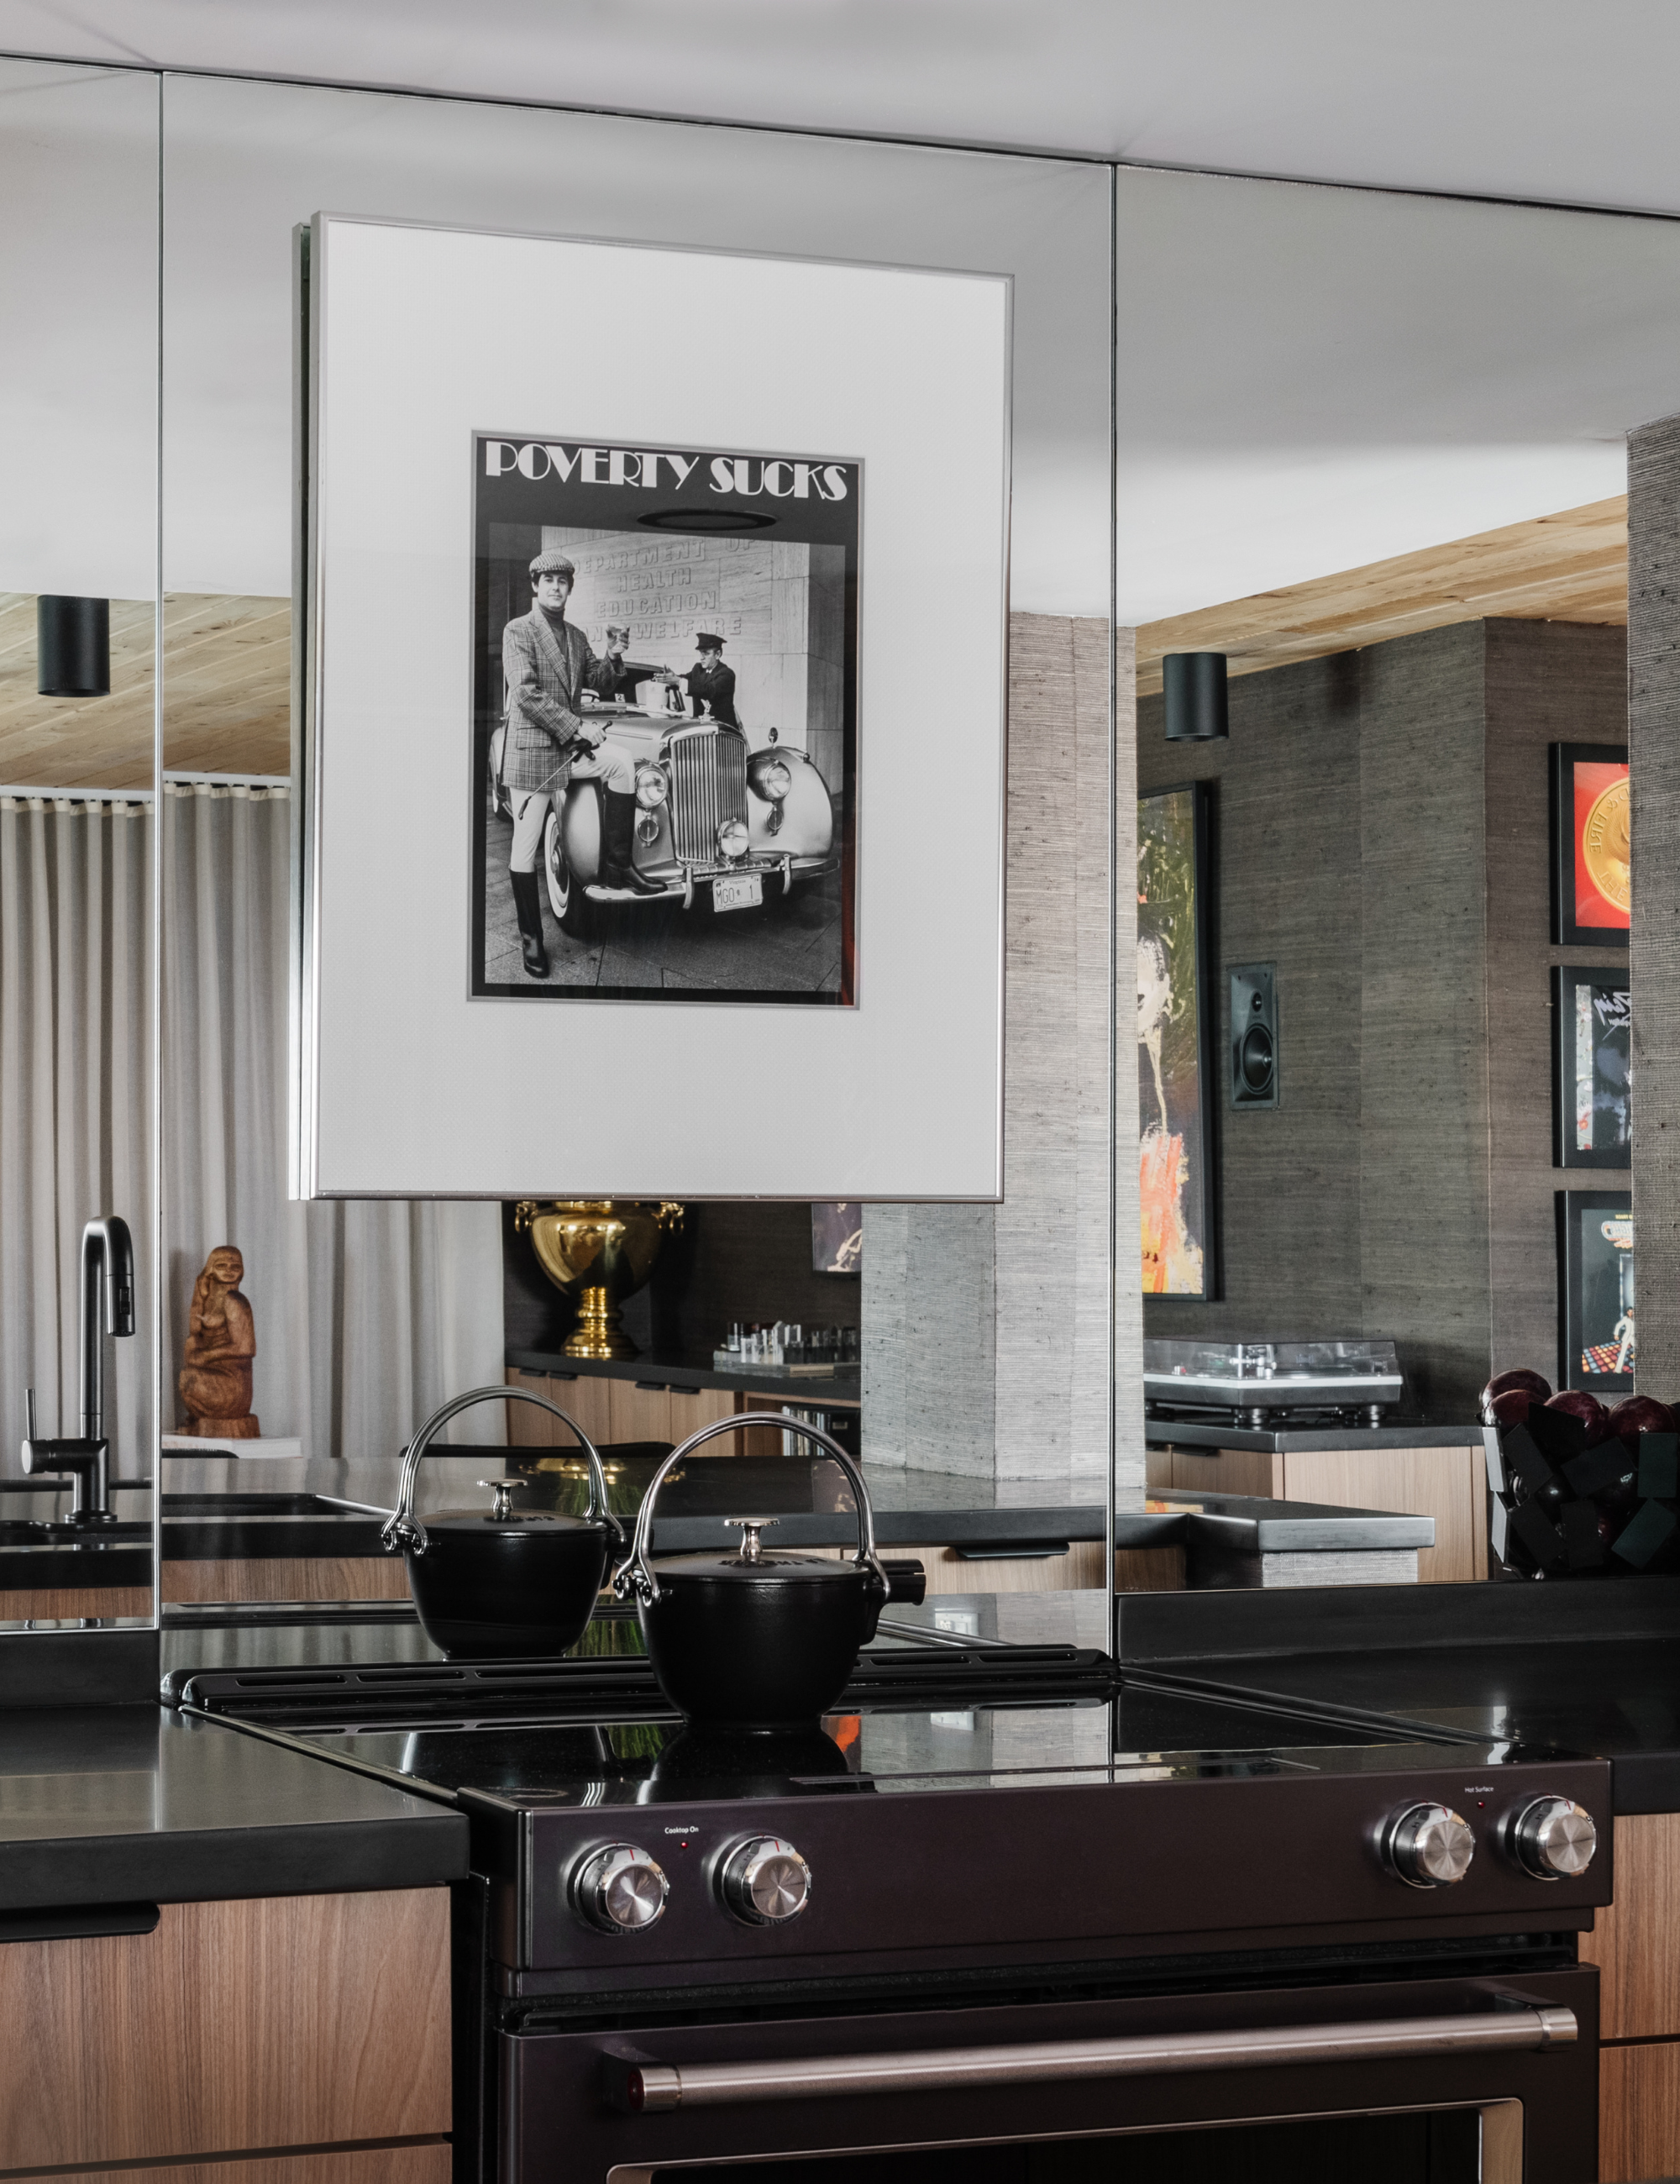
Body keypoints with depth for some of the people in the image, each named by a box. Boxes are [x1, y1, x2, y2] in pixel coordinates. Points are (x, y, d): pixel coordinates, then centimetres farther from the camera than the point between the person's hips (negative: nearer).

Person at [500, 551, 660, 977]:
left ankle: (617, 865, -11)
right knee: (526, 846, -4)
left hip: (572, 740, 5)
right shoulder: (518, 632, -7)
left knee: (623, 762, -22)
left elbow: (600, 685, 14)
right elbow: (527, 694, -17)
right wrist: (578, 727, -20)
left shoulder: (576, 636, 13)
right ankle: (530, 938, 5)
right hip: (531, 746, -5)